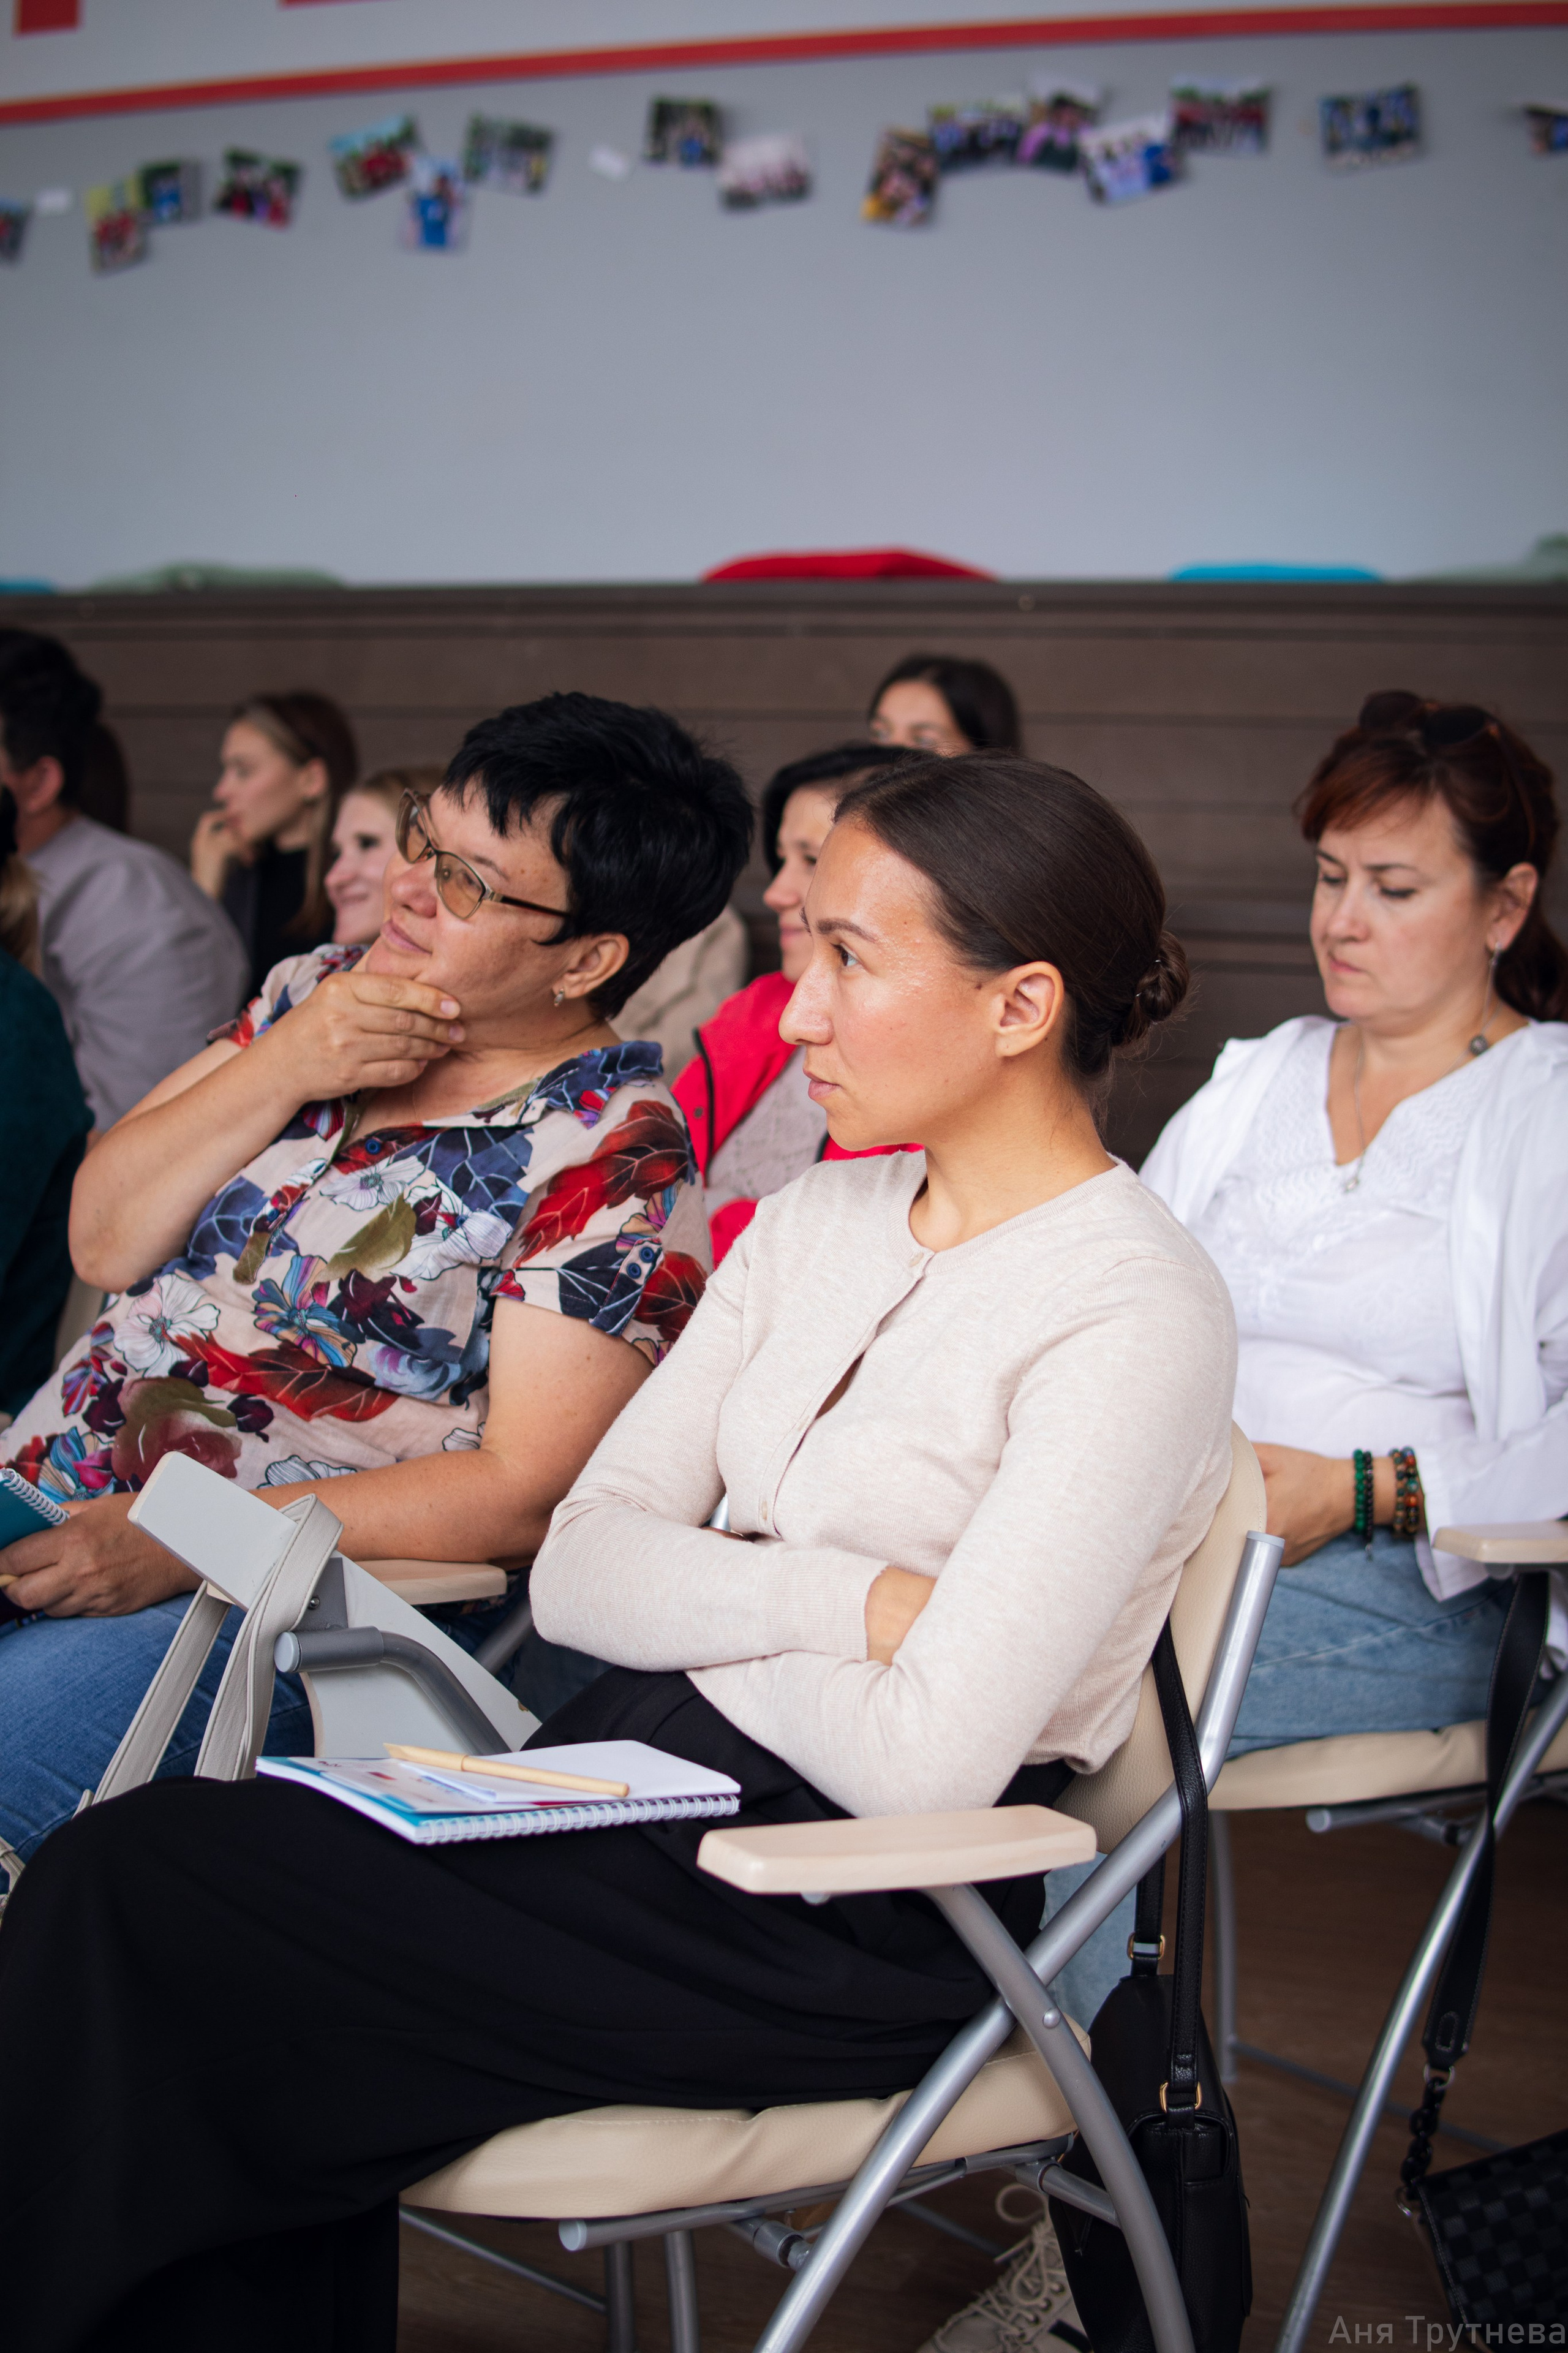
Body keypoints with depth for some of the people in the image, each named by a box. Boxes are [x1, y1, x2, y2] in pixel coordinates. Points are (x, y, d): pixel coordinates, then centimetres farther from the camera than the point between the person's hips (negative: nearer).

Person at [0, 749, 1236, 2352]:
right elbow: (578, 1566, 3)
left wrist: (708, 1612, -4)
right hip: (655, 1782, 7)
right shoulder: (817, 1218, 10)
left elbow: (926, 1763, -21)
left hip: (857, 1919, -7)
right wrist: (847, 1601, -12)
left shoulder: (1136, 1315, -14)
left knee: (135, 1893, -16)